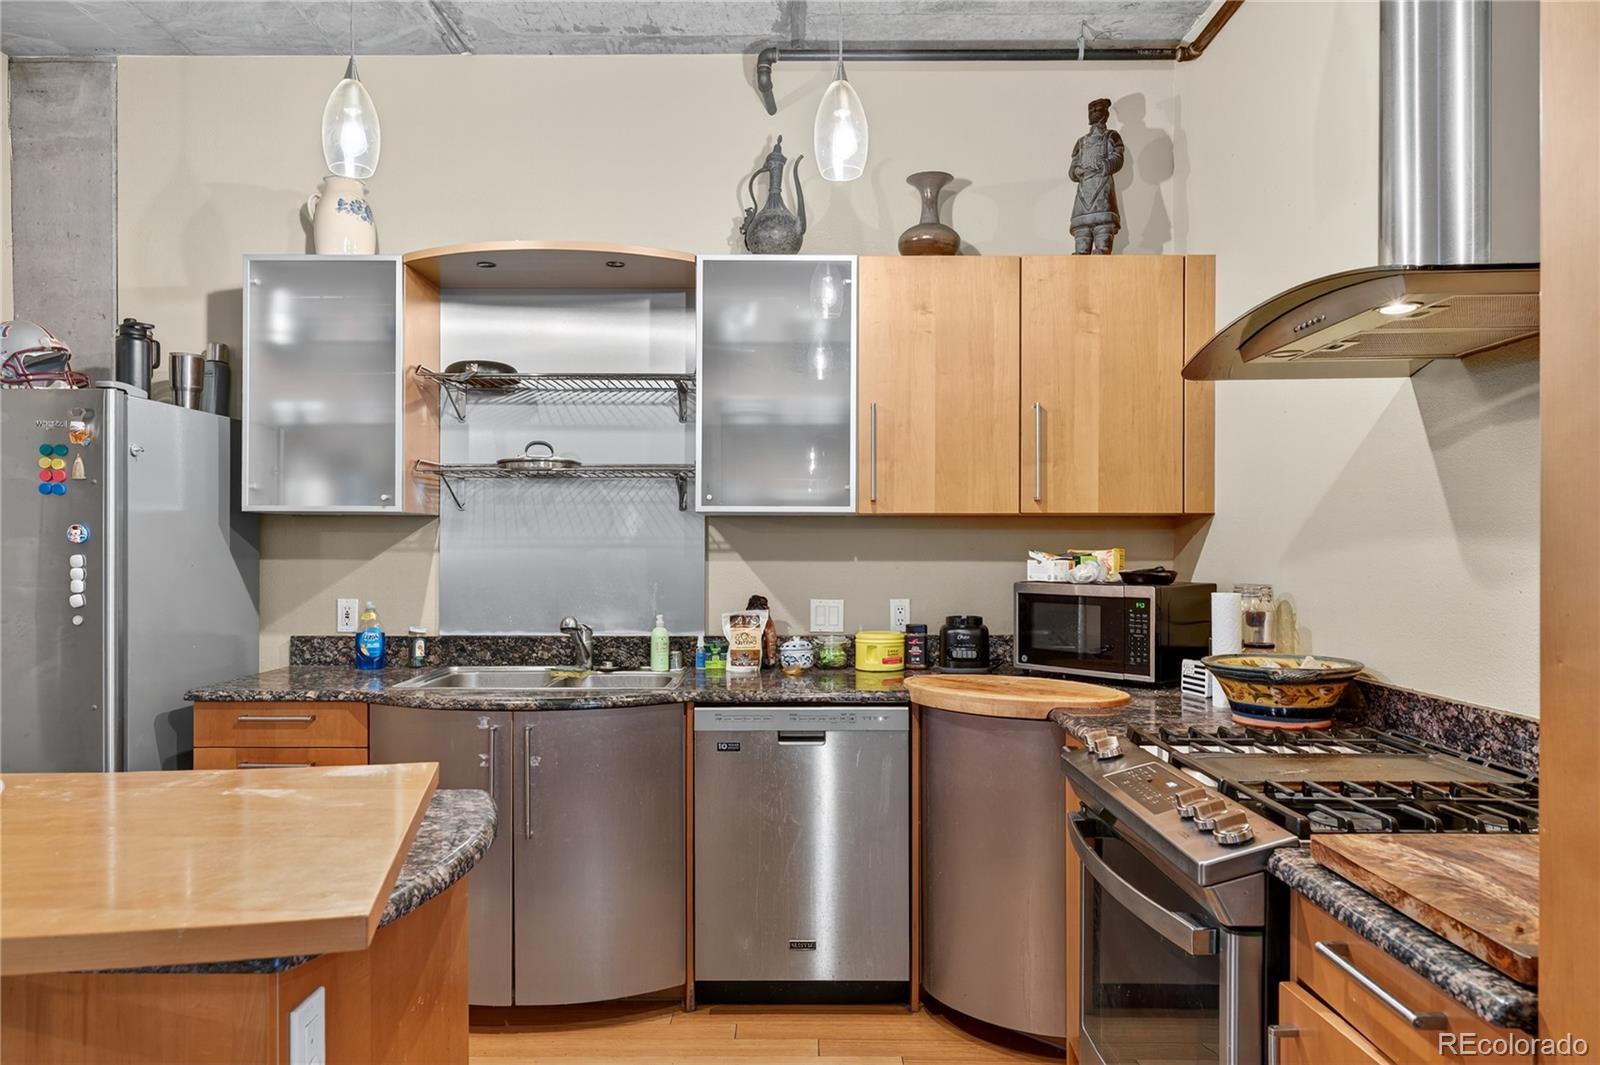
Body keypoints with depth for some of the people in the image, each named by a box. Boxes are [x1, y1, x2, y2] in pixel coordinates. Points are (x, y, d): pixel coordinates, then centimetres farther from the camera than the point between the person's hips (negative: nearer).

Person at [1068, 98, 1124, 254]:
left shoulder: (1111, 136, 17)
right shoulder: (1082, 141, 28)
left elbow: (1117, 160, 0)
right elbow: (1071, 171, 19)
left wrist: (1098, 166, -14)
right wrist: (1078, 171, -3)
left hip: (1103, 188, -4)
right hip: (1083, 189, 4)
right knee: (1081, 247, -9)